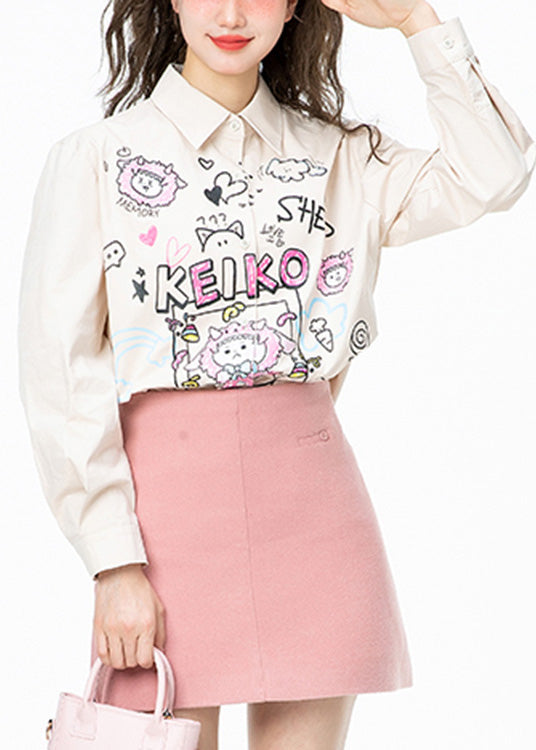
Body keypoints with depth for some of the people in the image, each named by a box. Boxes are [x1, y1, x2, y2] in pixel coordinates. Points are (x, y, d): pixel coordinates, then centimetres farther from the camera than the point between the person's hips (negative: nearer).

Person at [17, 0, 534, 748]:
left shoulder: (340, 157, 10)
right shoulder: (95, 158, 2)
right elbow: (61, 373, -3)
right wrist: (114, 562, -10)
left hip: (309, 492, 2)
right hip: (164, 496, -2)